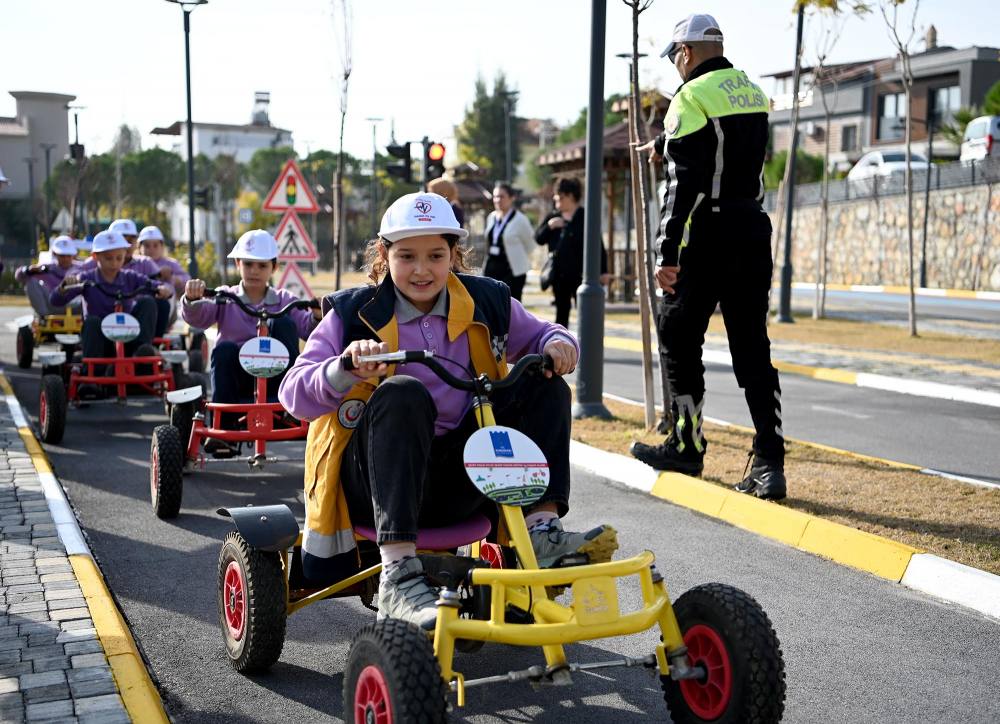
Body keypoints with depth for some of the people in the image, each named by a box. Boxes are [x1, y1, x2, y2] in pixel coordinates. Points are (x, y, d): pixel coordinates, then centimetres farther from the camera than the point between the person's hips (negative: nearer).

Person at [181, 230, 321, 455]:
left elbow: (307, 328, -2)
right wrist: (192, 300, -31)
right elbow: (198, 317, -9)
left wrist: (316, 317, -25)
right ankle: (221, 429, -30)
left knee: (282, 322, -19)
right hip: (238, 377, 0)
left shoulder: (284, 300, 11)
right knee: (224, 349, -31)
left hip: (276, 376, 0)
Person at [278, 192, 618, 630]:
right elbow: (294, 395, -11)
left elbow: (537, 335, 21)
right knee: (403, 394, -34)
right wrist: (344, 371, -32)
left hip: (458, 479, 4)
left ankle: (541, 527, -17)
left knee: (544, 386, -5)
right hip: (373, 484, -3)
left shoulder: (486, 303, 6)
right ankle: (397, 576, -41)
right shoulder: (355, 314, -3)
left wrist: (557, 344, -4)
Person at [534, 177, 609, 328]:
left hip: (580, 274, -5)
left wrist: (603, 271, -8)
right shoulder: (553, 217, 10)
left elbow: (598, 246, -4)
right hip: (559, 274, 5)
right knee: (561, 311, 11)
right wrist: (549, 226, -10)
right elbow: (539, 239, 9)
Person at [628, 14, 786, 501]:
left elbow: (683, 183, -17)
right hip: (753, 232, 7)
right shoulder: (752, 93, 15)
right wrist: (665, 146, 48)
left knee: (679, 341, 8)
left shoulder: (691, 98, -9)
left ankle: (686, 447, 16)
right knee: (752, 347, 5)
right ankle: (769, 464, -1)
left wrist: (668, 253, -17)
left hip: (707, 236, -7)